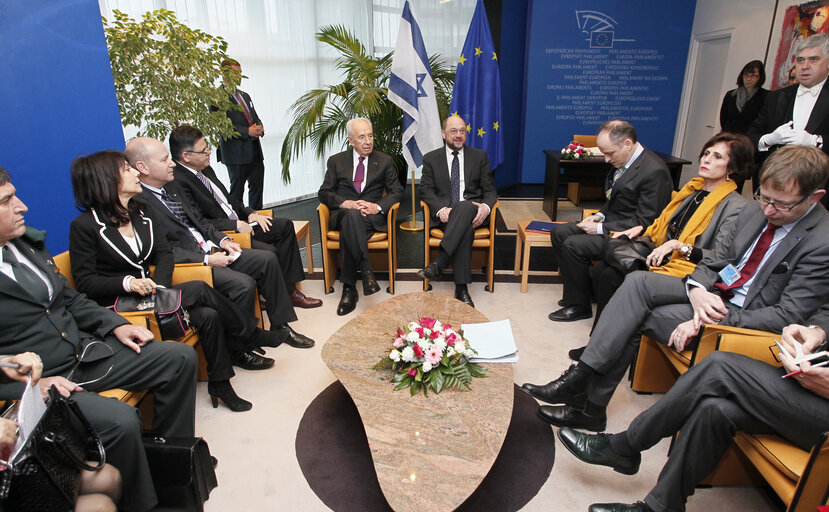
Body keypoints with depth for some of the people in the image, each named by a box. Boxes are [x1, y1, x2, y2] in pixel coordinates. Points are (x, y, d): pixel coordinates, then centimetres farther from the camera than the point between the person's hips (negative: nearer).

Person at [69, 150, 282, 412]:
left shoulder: (140, 213, 12)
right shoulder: (84, 226, -7)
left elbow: (164, 253, 4)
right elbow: (85, 281, -9)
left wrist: (157, 284, -15)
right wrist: (128, 282, -26)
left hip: (150, 294, 6)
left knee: (208, 315, -22)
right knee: (199, 289, -24)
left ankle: (220, 384, -5)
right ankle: (250, 333, -3)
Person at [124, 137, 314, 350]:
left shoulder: (171, 186, 14)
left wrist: (221, 240, 5)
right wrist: (206, 259, -20)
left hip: (209, 250, 9)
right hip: (186, 263, -9)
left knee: (267, 259, -1)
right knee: (244, 284, -27)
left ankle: (280, 325, 7)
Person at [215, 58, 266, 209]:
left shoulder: (245, 96, 20)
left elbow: (255, 117, 23)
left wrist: (259, 129, 0)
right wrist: (247, 132, -20)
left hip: (255, 151, 8)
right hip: (236, 153, -7)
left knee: (257, 188, 11)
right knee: (236, 191, 1)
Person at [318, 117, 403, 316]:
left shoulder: (384, 161, 15)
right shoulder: (336, 161, 15)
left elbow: (397, 191, 9)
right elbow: (324, 193, 8)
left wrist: (378, 206, -11)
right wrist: (345, 203, -13)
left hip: (372, 216, 0)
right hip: (343, 215, 0)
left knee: (347, 232, -35)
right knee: (352, 215, -39)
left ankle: (349, 288, -34)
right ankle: (366, 272, -44)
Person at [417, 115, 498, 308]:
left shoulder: (480, 156, 15)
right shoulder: (431, 158, 14)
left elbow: (490, 190, 10)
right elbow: (426, 190, 4)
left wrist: (486, 207, -15)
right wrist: (441, 209, -17)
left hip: (472, 210, 1)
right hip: (446, 214, -1)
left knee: (464, 208, -38)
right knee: (465, 229, -37)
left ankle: (438, 263, -44)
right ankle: (461, 288, -37)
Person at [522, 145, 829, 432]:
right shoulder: (755, 211, 5)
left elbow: (788, 315, -19)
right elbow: (717, 257, 9)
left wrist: (711, 322, -26)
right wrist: (696, 288, -15)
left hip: (740, 316, -6)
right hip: (711, 291, 7)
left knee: (637, 317, -22)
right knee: (637, 282, -19)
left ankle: (590, 407, -10)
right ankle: (580, 377, -21)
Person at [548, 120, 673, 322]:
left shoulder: (654, 172, -22)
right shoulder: (623, 162, 5)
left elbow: (644, 222, -22)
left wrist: (601, 228, -20)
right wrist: (601, 215, 1)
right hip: (610, 222, 10)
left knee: (573, 245, -23)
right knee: (559, 233, 4)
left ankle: (579, 305, -4)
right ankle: (575, 291, 11)